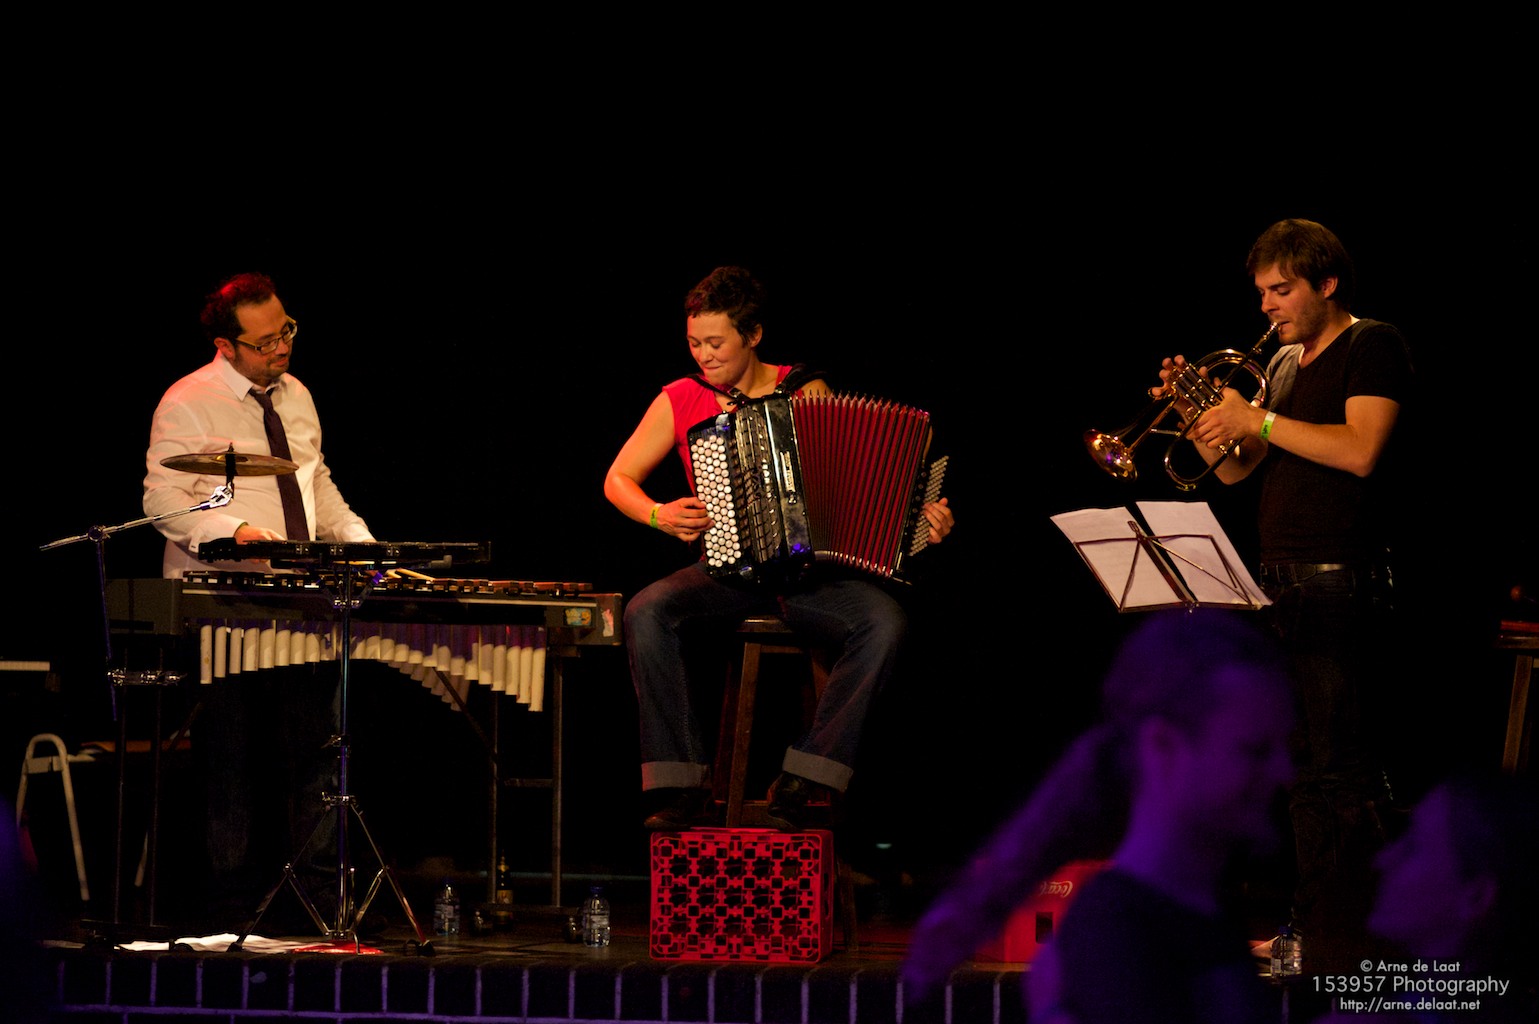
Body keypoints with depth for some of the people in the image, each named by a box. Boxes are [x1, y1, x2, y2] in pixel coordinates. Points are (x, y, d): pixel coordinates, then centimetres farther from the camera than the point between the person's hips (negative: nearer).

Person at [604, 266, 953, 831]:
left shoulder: (808, 393, 5)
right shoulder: (680, 401, 5)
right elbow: (618, 480, 12)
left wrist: (921, 517, -8)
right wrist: (659, 515, -9)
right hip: (726, 572, 0)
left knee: (883, 622, -30)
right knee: (647, 614, -31)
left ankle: (800, 783, -26)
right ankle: (681, 789, -27)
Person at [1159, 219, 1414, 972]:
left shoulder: (1372, 348, -3)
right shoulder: (1284, 365, 20)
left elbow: (1359, 451, -17)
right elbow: (1235, 471, 19)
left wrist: (1258, 421, -13)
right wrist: (1201, 418, 1)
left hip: (1339, 586, -8)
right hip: (1273, 584, 8)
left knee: (1340, 770, -10)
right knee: (1297, 767, 8)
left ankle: (1343, 943, -10)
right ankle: (1304, 928, 13)